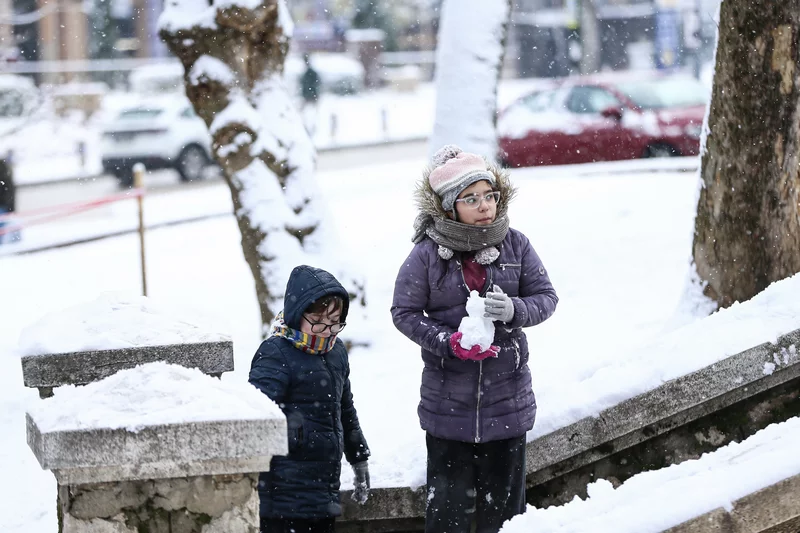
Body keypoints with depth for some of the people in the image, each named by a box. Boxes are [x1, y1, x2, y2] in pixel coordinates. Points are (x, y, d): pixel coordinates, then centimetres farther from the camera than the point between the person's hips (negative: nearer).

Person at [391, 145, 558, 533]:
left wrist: (514, 310, -18)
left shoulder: (515, 245, -1)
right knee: (448, 500, 3)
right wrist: (448, 342, -19)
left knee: (504, 498, 11)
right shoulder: (427, 254, -9)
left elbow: (546, 297, 3)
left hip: (506, 396, 2)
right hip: (448, 396, -2)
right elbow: (404, 312, -5)